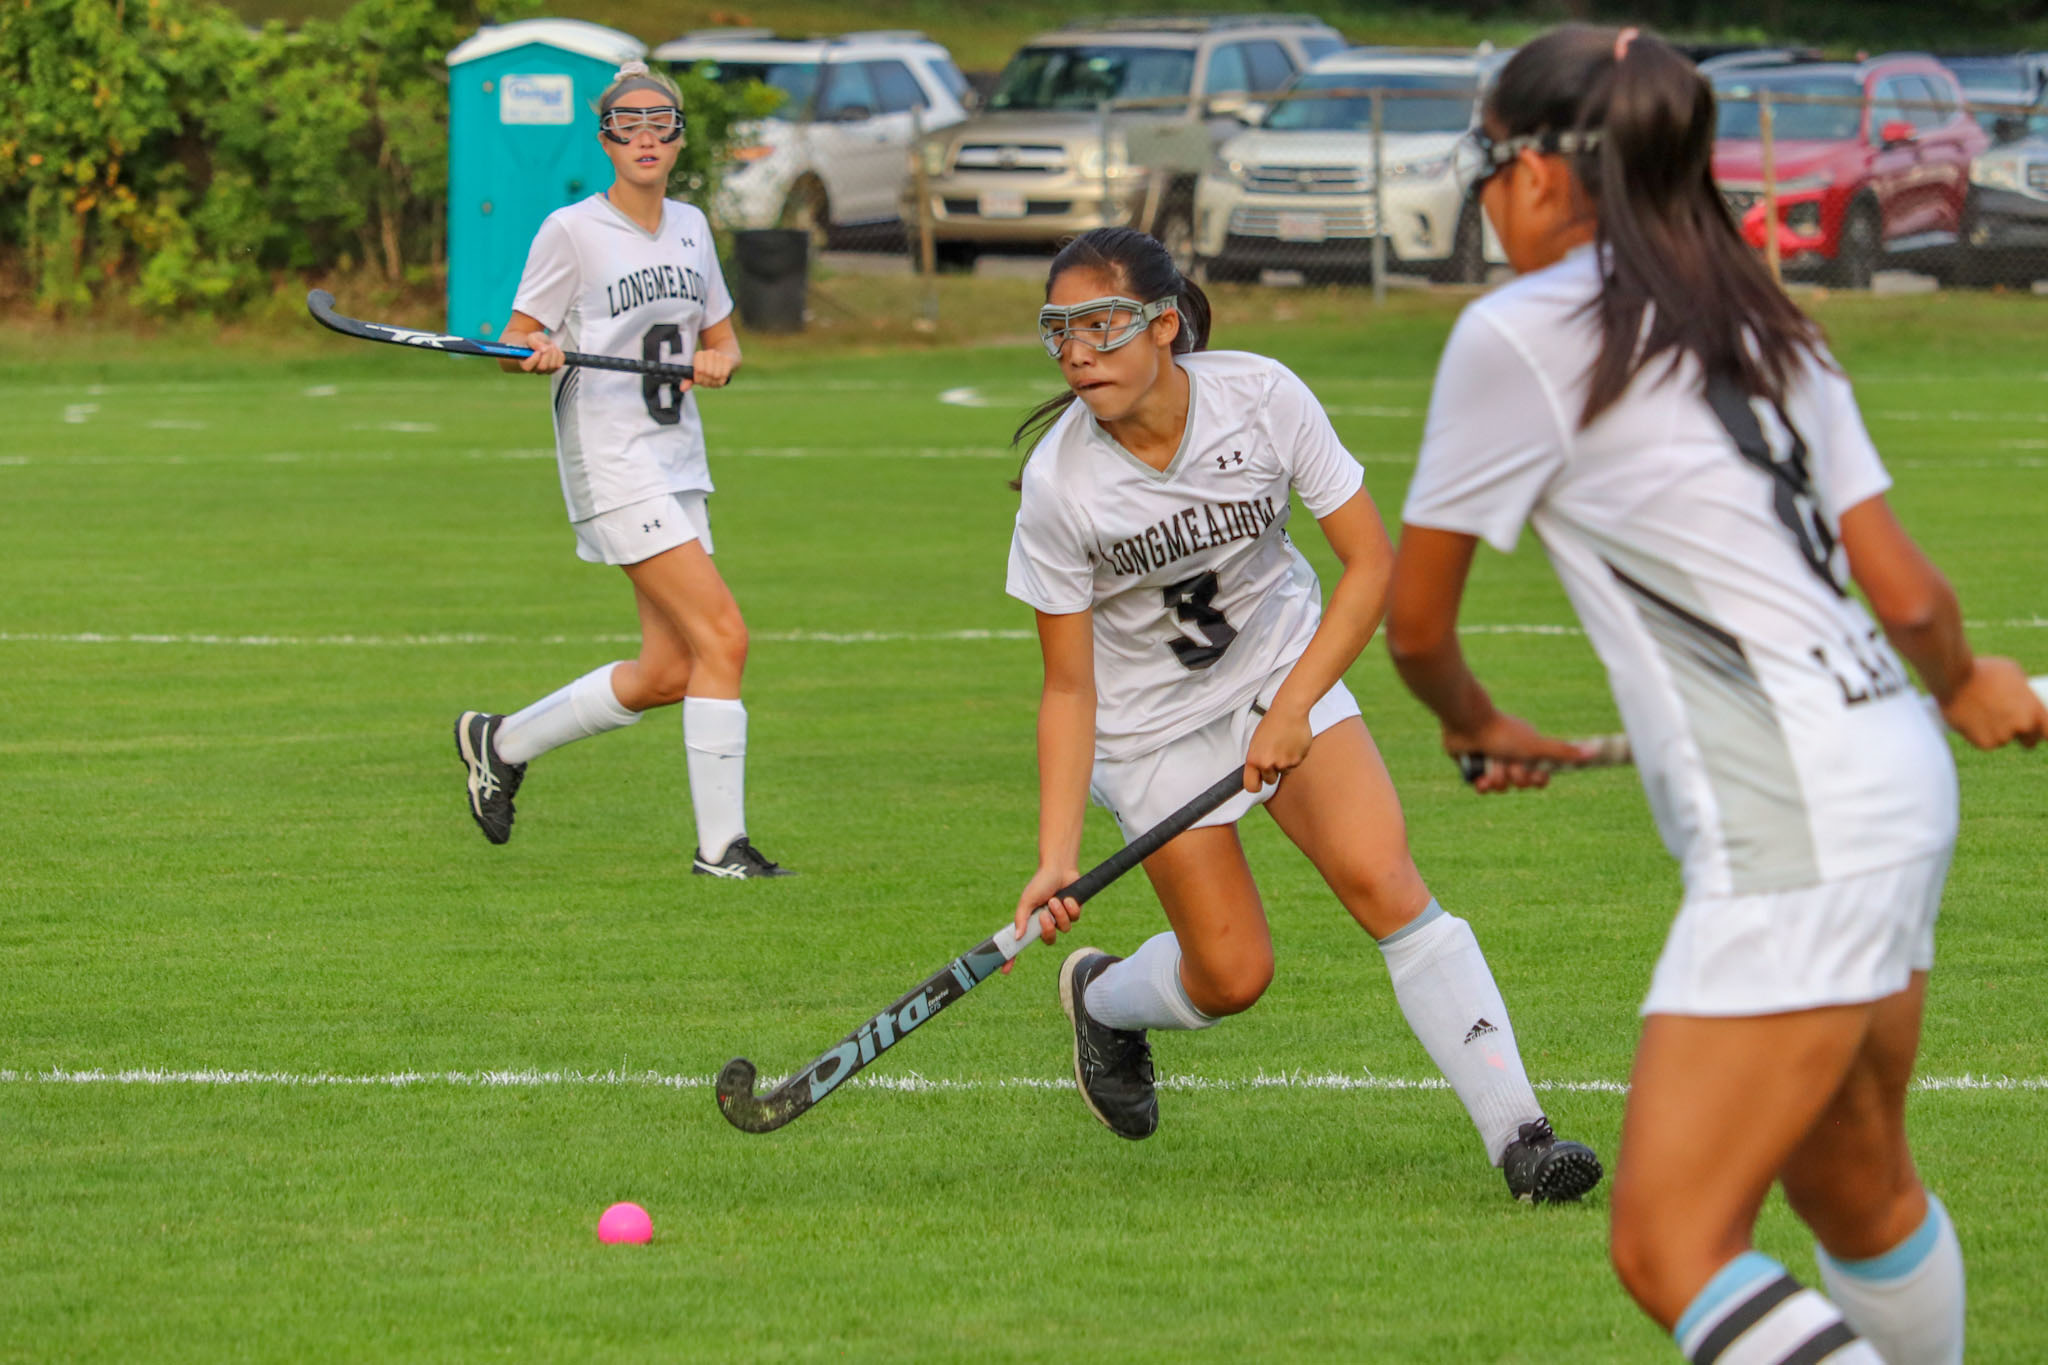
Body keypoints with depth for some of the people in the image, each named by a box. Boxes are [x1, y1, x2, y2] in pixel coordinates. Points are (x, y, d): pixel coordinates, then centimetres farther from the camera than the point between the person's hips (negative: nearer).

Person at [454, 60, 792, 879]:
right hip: (612, 464, -8)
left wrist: (717, 359, -1)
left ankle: (499, 742, 25)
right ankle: (720, 845, -13)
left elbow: (720, 336, 22)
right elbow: (518, 337, -4)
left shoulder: (690, 228, 14)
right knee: (722, 637, -17)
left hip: (678, 465, 8)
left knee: (666, 675, 6)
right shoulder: (573, 231, -6)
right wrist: (537, 352, -27)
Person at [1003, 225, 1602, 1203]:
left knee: (1380, 876, -19)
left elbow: (1370, 562, -13)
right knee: (1232, 975, -4)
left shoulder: (1261, 397, -21)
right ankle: (1102, 1001, 31)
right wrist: (1055, 856, -23)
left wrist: (1292, 709, -21)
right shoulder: (1058, 481, -22)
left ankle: (1517, 1131, -20)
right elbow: (1068, 688, -15)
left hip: (1287, 671, 1)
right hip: (1151, 723, -1)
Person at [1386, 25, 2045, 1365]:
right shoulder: (1766, 326, 16)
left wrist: (1478, 726, 27)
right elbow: (1907, 593, 15)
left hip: (1795, 833, -9)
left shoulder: (1519, 335, -5)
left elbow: (1415, 620, 6)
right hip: (1896, 768, 9)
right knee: (1858, 1194, 23)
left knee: (1672, 1251, -11)